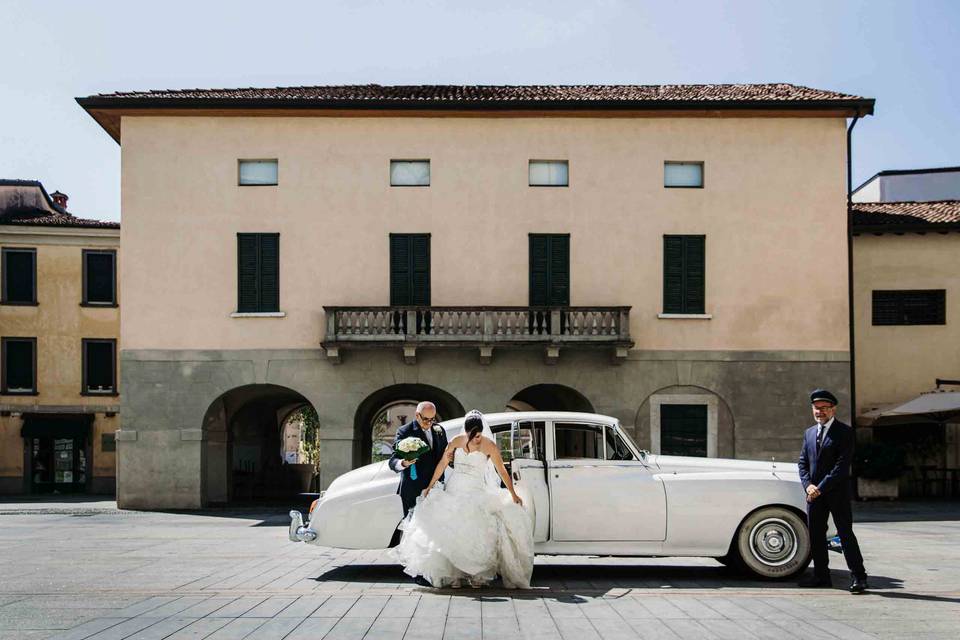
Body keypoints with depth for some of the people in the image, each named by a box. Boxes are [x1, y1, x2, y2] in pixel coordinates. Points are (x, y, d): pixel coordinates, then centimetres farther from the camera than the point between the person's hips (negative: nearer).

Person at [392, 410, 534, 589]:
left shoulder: (489, 446, -8)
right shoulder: (456, 442, 0)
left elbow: (502, 471, -6)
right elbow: (442, 465, 7)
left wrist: (513, 495, -7)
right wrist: (430, 487, 9)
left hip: (475, 493, -3)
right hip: (453, 490, 3)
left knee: (476, 533, -18)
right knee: (452, 531, -7)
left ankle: (477, 575, -10)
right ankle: (454, 574, -2)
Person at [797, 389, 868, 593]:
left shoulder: (844, 432, -4)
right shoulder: (809, 433, 15)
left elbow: (842, 465, -12)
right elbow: (802, 462, 12)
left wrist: (821, 488, -16)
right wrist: (808, 485, -7)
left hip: (837, 492, -6)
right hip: (814, 493, 6)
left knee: (845, 533, -6)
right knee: (815, 534, 7)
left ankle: (858, 577, -1)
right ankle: (821, 575, 16)